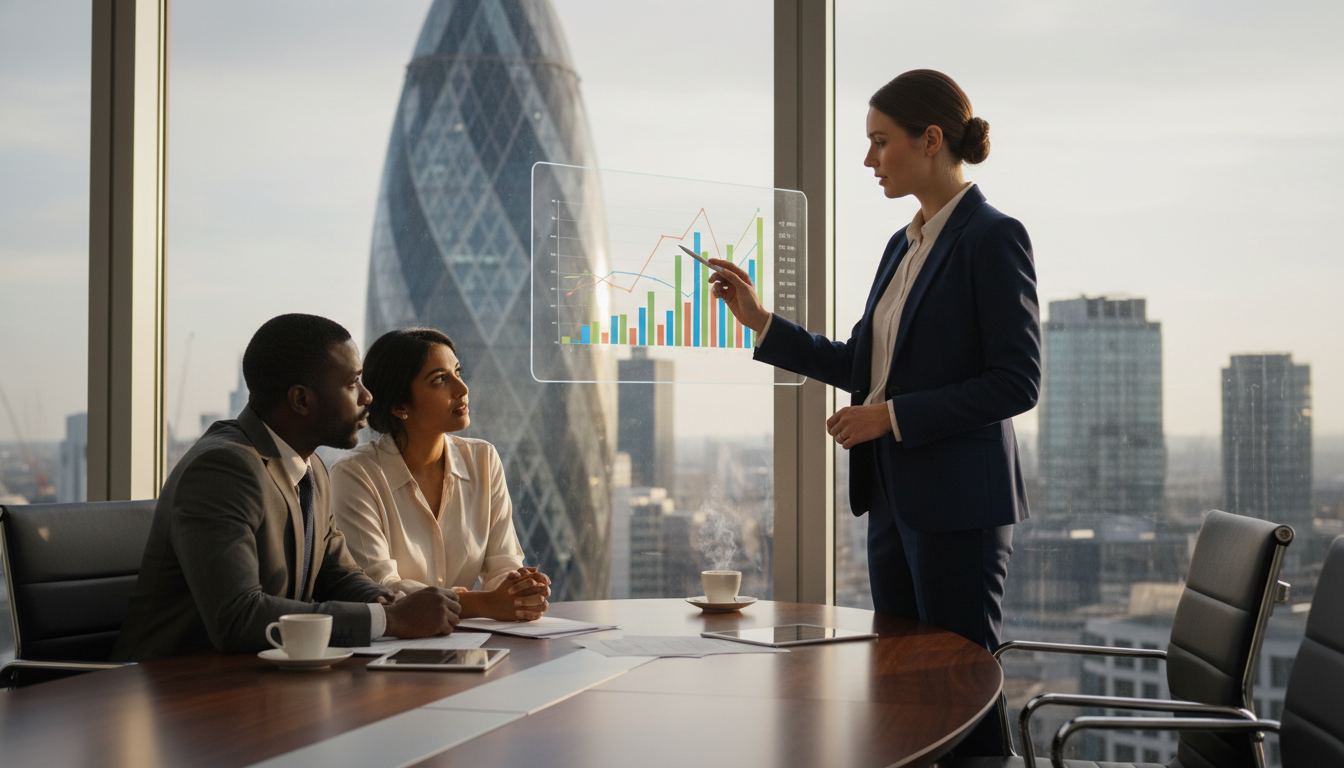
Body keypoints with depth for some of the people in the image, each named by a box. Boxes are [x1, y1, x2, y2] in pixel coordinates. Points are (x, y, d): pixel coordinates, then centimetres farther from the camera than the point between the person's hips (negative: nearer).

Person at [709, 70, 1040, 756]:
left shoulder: (992, 238, -11)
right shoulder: (904, 245, 15)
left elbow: (1017, 383, -16)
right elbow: (859, 365, 20)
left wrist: (892, 416, -16)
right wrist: (760, 323, 13)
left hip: (957, 503, -9)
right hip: (895, 497, 9)